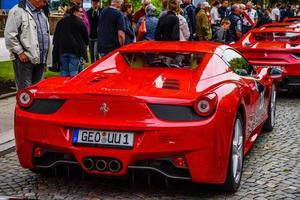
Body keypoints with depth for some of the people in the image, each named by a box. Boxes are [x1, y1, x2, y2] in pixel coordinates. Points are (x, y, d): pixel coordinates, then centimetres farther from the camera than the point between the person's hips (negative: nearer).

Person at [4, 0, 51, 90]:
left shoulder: (41, 13, 18)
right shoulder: (18, 11, -7)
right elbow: (9, 35, -12)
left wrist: (46, 60, 19)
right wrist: (20, 52, -15)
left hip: (40, 59, 8)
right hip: (25, 59, -7)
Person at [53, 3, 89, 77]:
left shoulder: (61, 22, 12)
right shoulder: (79, 22, -5)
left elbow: (56, 37, 13)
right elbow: (86, 37, 1)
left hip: (62, 50, 5)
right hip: (75, 50, -5)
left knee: (64, 72, 10)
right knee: (73, 73, -5)